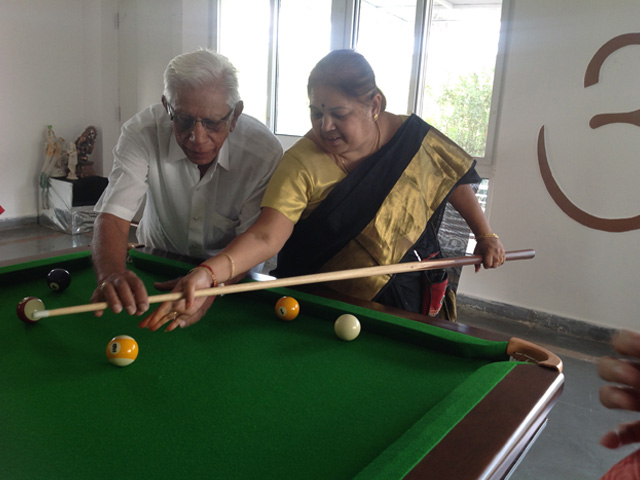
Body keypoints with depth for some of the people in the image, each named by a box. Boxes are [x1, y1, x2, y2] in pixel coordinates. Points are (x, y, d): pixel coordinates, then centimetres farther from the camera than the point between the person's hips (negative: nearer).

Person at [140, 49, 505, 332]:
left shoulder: (414, 137, -14)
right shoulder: (301, 165, -25)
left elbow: (455, 178, 4)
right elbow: (266, 235, -38)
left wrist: (485, 234, 1)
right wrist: (211, 272, -55)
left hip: (408, 298, 3)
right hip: (329, 302, -2)